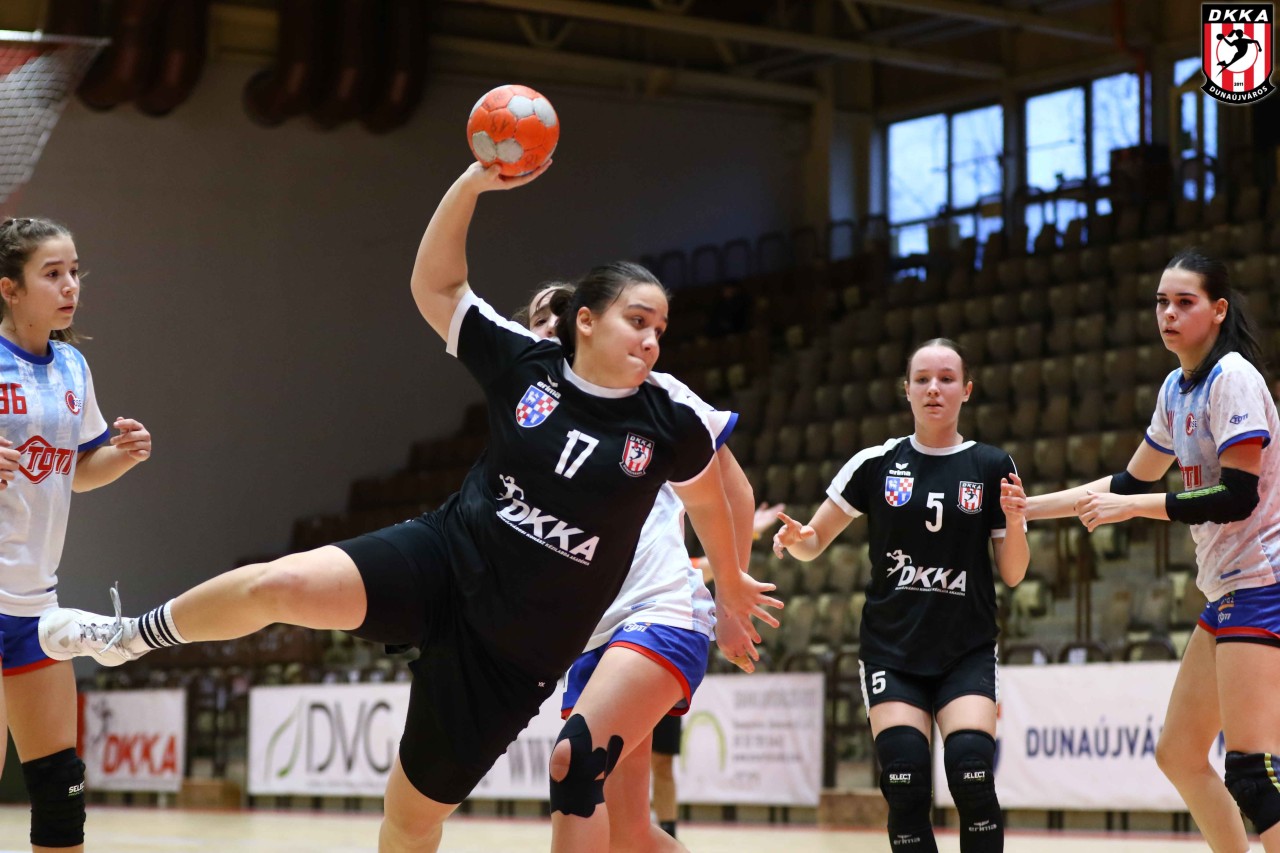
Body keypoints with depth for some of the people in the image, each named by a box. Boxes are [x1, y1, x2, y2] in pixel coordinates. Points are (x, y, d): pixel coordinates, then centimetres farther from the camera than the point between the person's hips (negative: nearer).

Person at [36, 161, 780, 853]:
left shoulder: (669, 418, -6)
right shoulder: (524, 362, -4)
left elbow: (708, 491, 12)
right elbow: (435, 288, 1)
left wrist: (731, 583, 23)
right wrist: (473, 184, -12)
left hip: (519, 645, -1)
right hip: (445, 558, 1)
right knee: (281, 585, -23)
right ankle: (130, 636, 5)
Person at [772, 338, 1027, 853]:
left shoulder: (991, 468, 2)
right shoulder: (877, 464, 3)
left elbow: (1012, 574, 4)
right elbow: (813, 544, 7)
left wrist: (1014, 520, -14)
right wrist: (794, 537, -16)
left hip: (967, 650, 0)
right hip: (892, 649, 1)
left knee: (972, 777, -20)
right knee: (906, 787, -13)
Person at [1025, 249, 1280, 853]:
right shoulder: (1177, 388, 13)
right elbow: (1132, 483, 21)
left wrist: (1131, 508, -17)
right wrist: (1023, 508, 20)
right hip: (1228, 592, 10)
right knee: (1178, 755, 11)